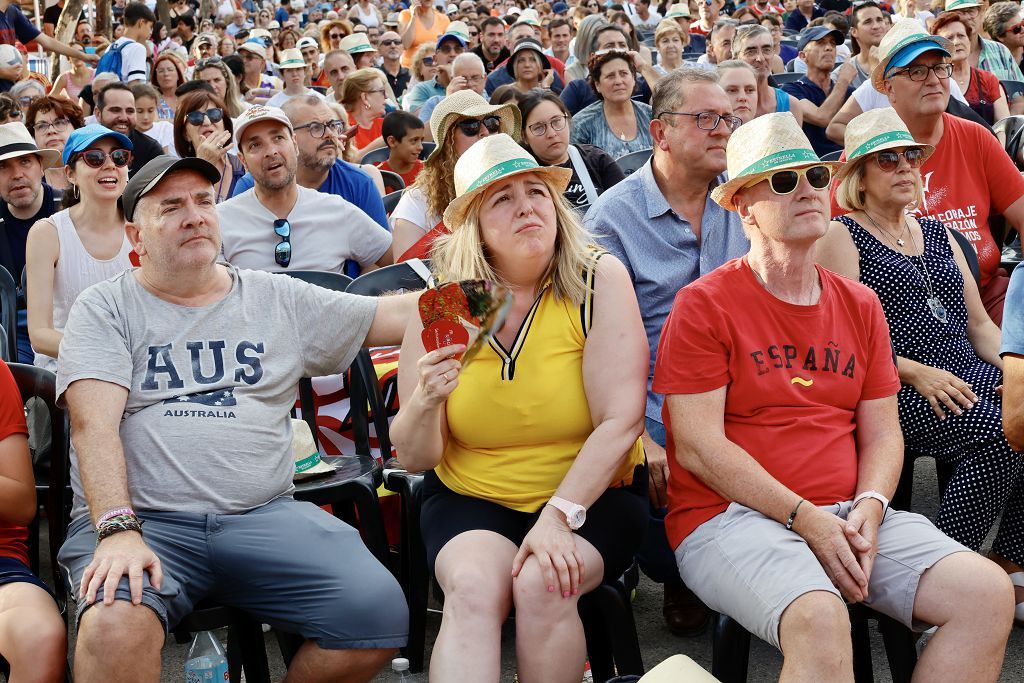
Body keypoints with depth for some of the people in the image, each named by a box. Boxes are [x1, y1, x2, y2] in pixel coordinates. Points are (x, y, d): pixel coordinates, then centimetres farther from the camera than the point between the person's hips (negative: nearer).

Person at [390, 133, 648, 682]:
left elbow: (620, 420, -15)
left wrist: (559, 515, -25)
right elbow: (413, 457, -2)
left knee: (542, 584, -30)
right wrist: (425, 401, -23)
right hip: (470, 498, 1)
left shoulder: (599, 282, -9)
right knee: (473, 586, -29)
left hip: (590, 492, -1)